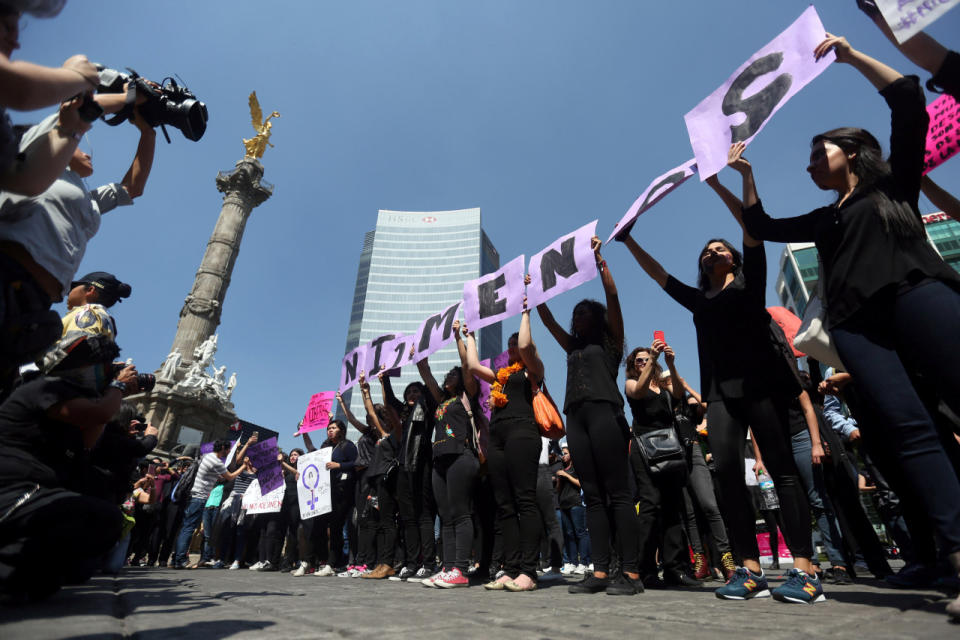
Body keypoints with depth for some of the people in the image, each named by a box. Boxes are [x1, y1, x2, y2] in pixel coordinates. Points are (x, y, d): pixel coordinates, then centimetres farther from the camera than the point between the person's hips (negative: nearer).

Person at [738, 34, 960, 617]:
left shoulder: (893, 184, 20)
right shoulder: (824, 219, 31)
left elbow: (909, 100, 12)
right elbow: (762, 227, 33)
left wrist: (850, 55, 18)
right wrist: (747, 175, 33)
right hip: (855, 322, 3)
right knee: (908, 429, -12)